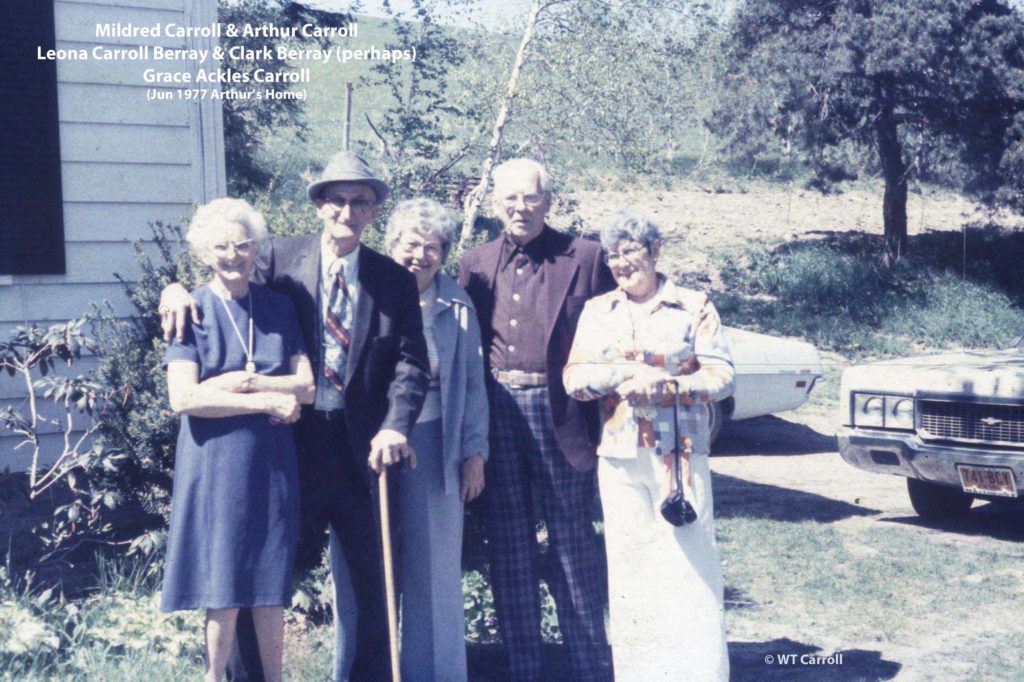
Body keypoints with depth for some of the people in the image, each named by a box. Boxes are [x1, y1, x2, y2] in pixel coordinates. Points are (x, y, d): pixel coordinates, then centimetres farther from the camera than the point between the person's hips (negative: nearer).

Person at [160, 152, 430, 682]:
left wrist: (395, 426, -17)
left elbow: (411, 362, -1)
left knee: (367, 574, 12)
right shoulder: (280, 259, 2)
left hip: (361, 444, 2)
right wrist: (177, 291, -15)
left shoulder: (395, 281, 5)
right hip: (289, 436, -1)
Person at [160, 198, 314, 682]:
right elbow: (183, 398, -13)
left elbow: (306, 387, 2)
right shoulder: (191, 311, -2)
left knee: (272, 586, 8)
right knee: (222, 588, 0)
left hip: (272, 460, 3)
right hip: (213, 462, -3)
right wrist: (267, 401, -14)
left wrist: (245, 382, -12)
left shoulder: (278, 308, 8)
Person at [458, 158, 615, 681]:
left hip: (561, 412, -3)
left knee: (573, 541, 6)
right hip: (496, 414, 3)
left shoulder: (584, 258, 1)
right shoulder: (476, 265, 10)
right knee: (509, 548, 9)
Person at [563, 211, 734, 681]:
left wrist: (668, 385, -18)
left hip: (681, 455, -3)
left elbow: (722, 375, -4)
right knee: (629, 568, 7)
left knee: (690, 563, -4)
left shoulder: (694, 307, 3)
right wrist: (625, 373, -15)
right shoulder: (597, 311, 11)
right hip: (619, 457, 3)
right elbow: (574, 377, 1)